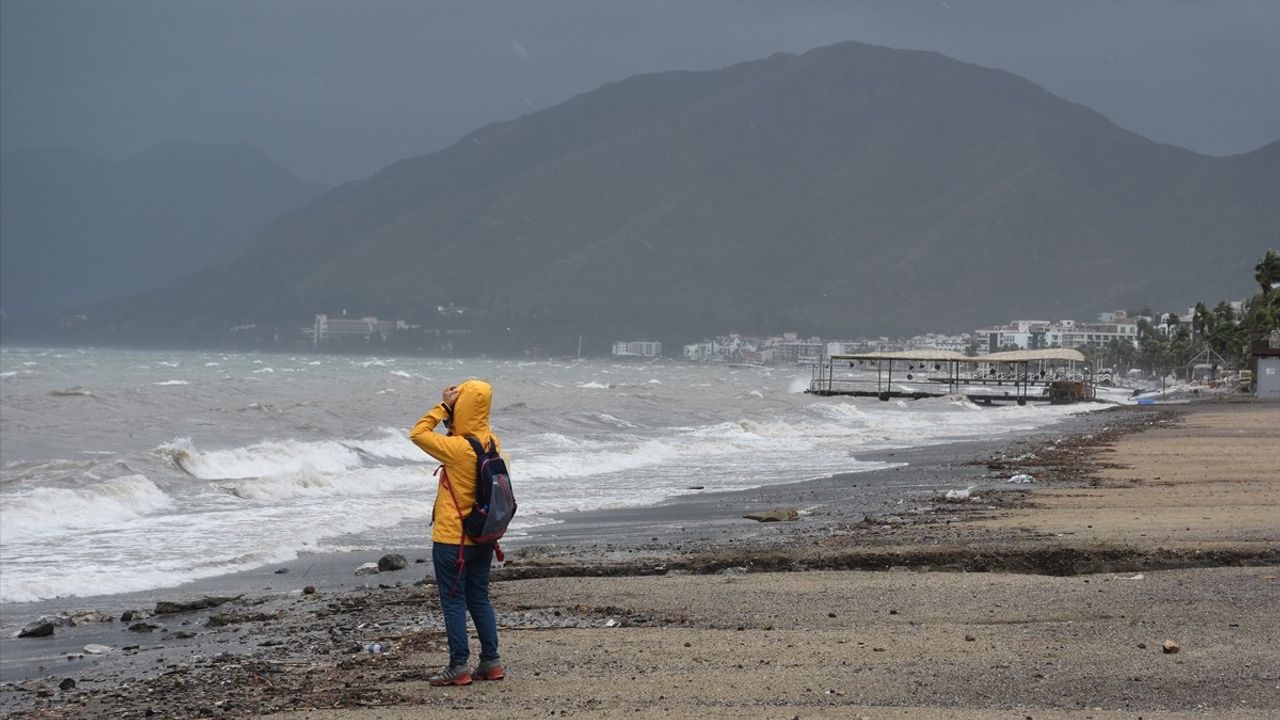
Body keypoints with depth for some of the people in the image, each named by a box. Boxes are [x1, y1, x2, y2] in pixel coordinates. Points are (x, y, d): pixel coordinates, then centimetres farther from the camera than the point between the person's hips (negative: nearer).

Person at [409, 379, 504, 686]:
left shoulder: (458, 448, -22)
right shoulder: (492, 442, 0)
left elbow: (418, 434, -14)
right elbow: (469, 430, 21)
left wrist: (443, 406, -11)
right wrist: (451, 407, 6)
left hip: (452, 539, -7)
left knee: (453, 601, 1)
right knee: (479, 598, 15)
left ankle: (459, 667, 3)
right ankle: (491, 662, 17)